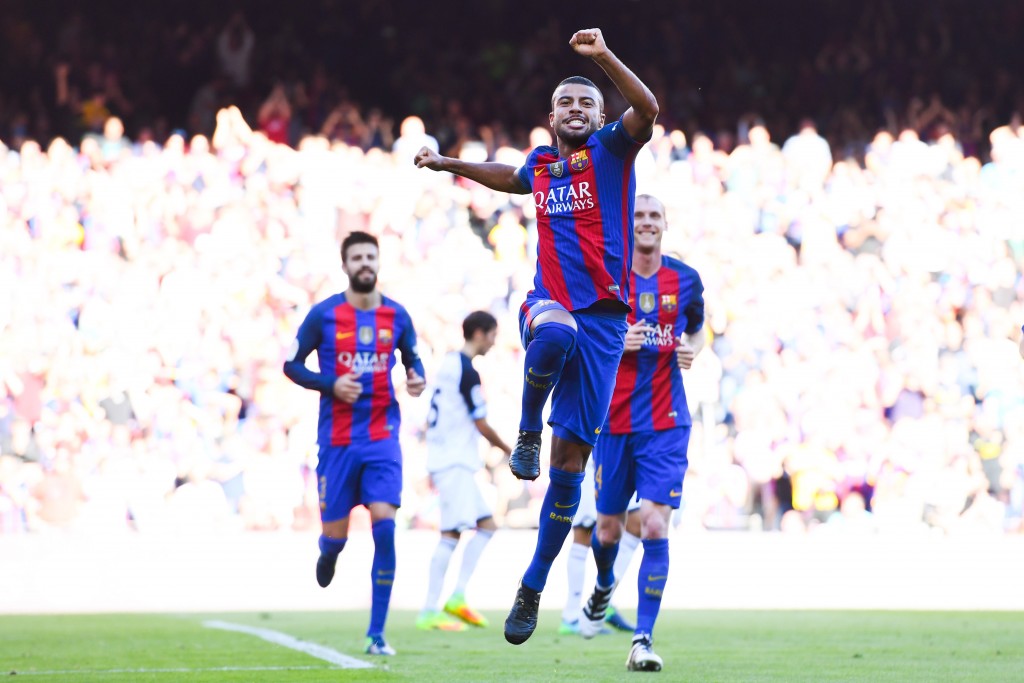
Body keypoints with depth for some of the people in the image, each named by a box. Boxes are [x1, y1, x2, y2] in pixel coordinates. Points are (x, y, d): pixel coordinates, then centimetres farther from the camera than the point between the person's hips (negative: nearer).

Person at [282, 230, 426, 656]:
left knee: (384, 528, -13)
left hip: (383, 436, 1)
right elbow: (291, 364, 2)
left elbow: (412, 358, 19)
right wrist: (330, 385, -15)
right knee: (336, 535, 3)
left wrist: (417, 378, -4)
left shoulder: (396, 315, 3)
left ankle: (376, 634, -8)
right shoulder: (324, 315, -4)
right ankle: (328, 552, 46)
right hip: (338, 440, -1)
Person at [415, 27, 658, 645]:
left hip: (604, 316, -2)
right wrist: (449, 164, 40)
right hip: (550, 303, 2)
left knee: (570, 461, -1)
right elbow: (513, 178, 40)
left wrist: (605, 57, -30)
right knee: (556, 336, -40)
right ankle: (528, 430, -12)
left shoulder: (612, 150, 1)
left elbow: (646, 111, -20)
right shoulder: (541, 164, 14)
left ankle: (533, 589, 9)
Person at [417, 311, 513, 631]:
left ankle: (457, 596, 6)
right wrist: (507, 449, 5)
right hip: (455, 464, -10)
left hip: (443, 461, 10)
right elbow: (482, 425, -11)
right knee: (451, 533, -11)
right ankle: (429, 611, -13)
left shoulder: (447, 365, 15)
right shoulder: (467, 372, -13)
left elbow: (431, 420, 20)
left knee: (486, 526, 11)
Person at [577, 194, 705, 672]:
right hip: (615, 419, 0)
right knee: (608, 527, 10)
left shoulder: (686, 279, 4)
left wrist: (692, 350, -2)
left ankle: (643, 640, -13)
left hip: (666, 424, 0)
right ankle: (603, 588, 46)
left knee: (655, 524, -13)